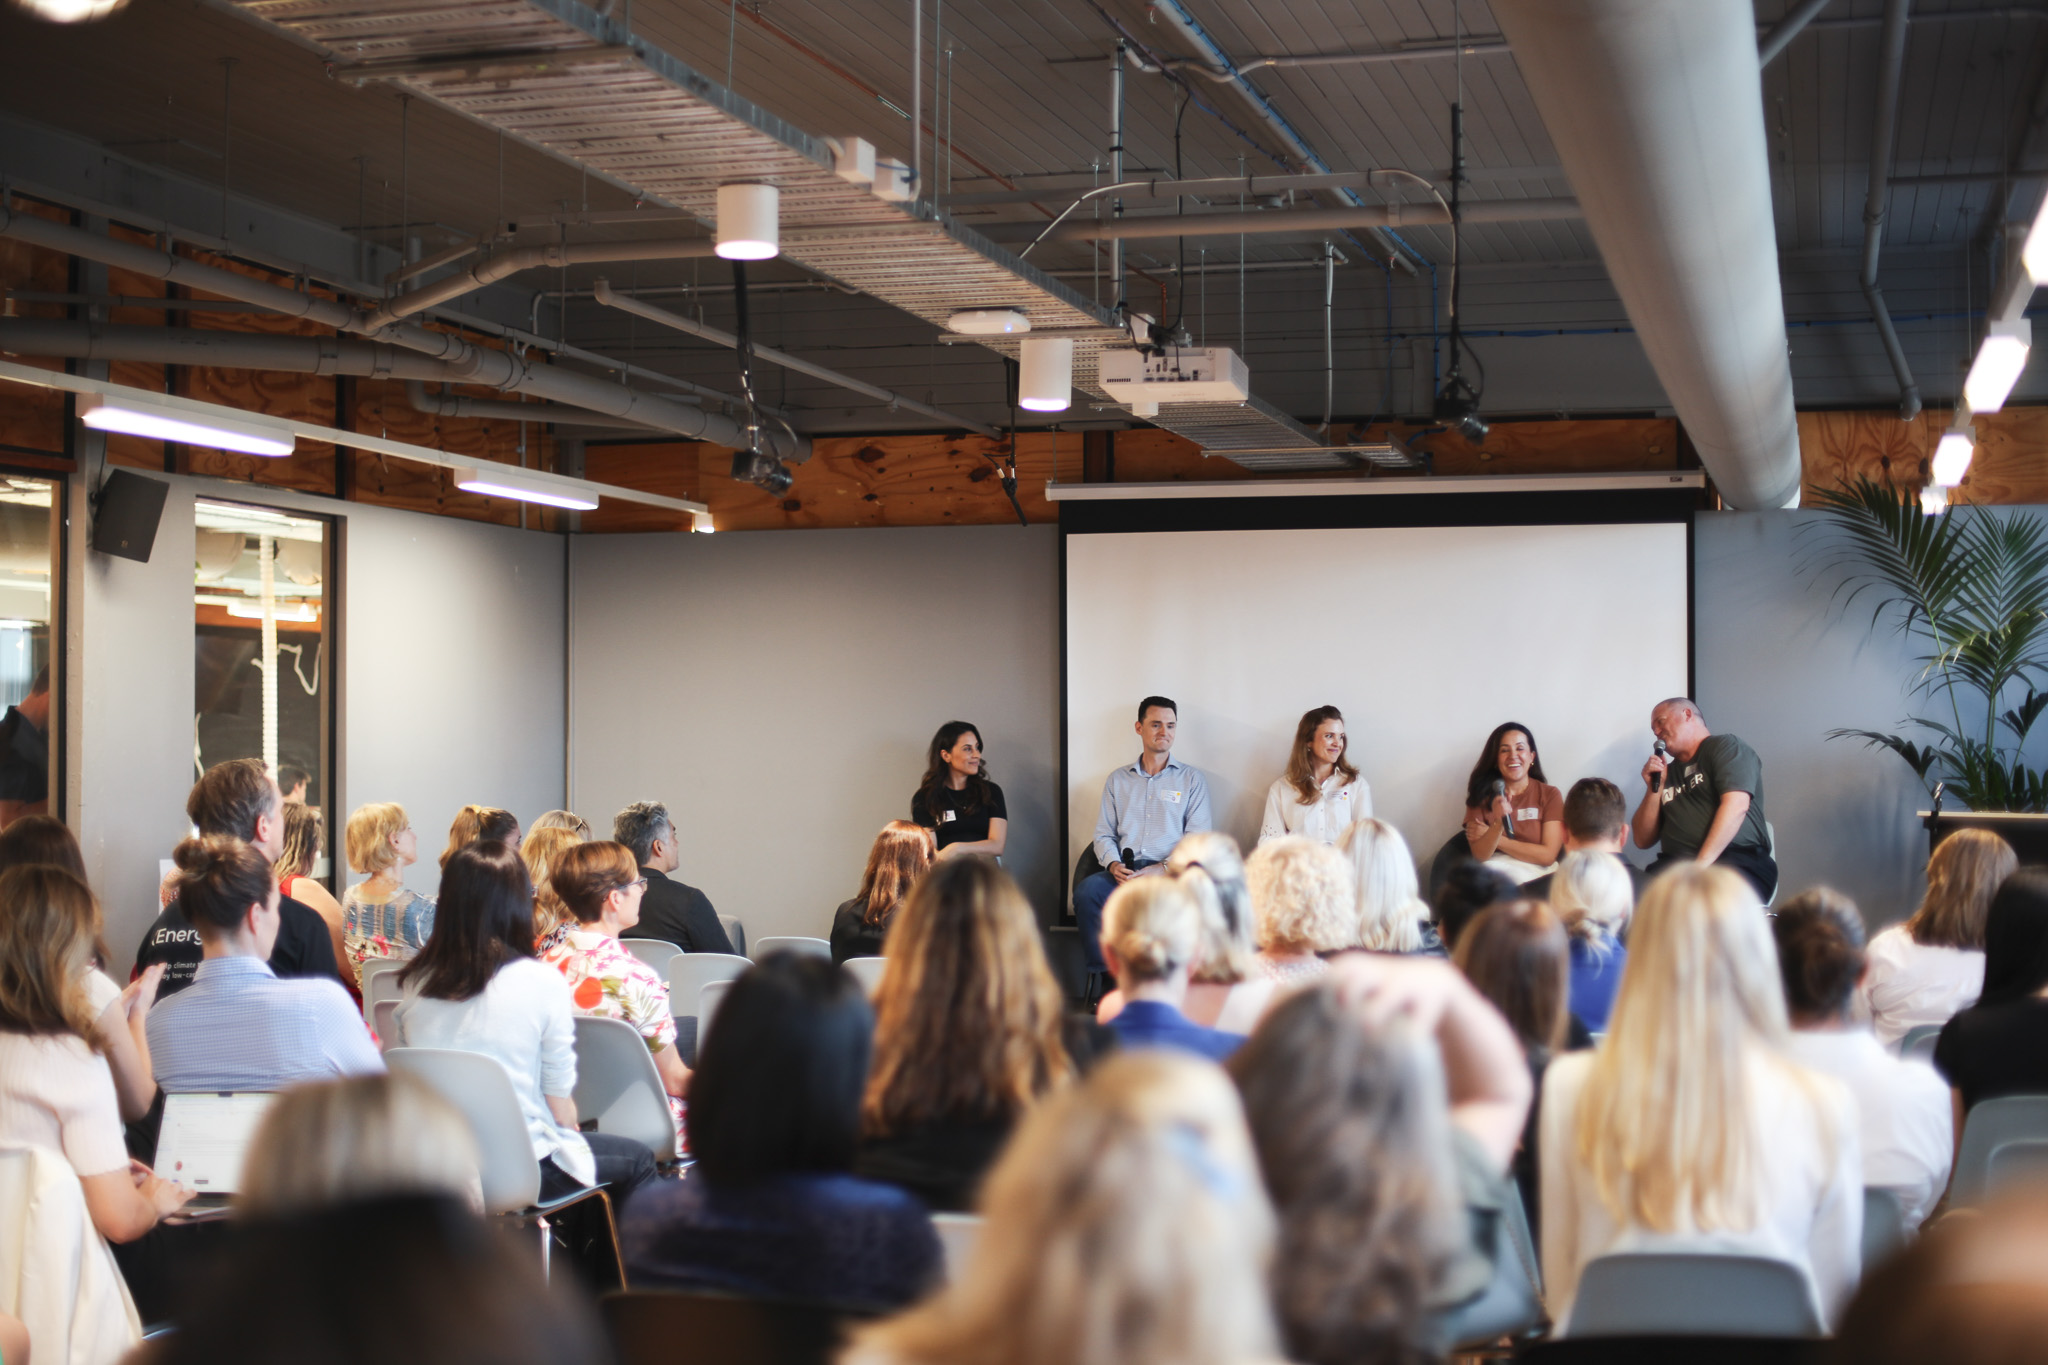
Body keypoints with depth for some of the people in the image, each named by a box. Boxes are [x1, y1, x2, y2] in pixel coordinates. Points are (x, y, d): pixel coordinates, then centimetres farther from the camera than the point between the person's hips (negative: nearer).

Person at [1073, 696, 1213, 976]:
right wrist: (1113, 864, -5)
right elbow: (1103, 834, 19)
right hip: (1122, 872, 3)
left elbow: (1197, 840, 5)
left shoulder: (1192, 780, 15)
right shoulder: (1118, 780, 24)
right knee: (1086, 890, -31)